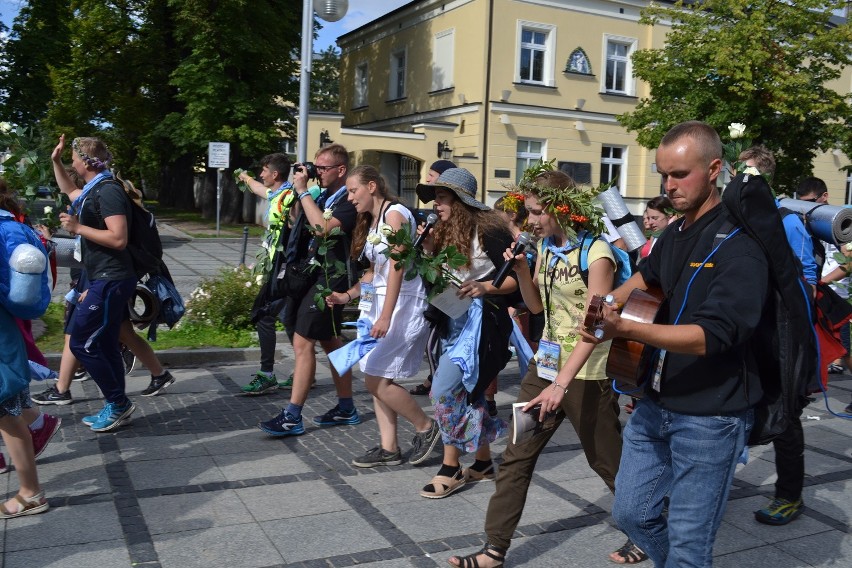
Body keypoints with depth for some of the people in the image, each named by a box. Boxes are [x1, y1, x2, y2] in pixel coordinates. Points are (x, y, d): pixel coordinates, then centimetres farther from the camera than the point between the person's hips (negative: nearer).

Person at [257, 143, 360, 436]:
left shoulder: (349, 201, -12)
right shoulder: (322, 196, 12)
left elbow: (323, 228, -27)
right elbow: (297, 221, 22)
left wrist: (303, 191, -19)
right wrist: (297, 191, 8)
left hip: (328, 278, -9)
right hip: (308, 274, 9)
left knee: (303, 343, -10)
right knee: (331, 342, 14)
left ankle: (292, 417, -5)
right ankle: (346, 409, 24)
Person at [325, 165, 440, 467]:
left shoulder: (394, 213, -12)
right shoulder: (371, 220, 17)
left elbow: (397, 266, -19)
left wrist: (386, 316, -25)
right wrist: (348, 295, 6)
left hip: (402, 302, -9)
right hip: (377, 300, 9)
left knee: (377, 379, -9)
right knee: (377, 378, 7)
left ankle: (425, 427, 9)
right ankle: (389, 448, 15)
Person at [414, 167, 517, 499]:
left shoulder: (486, 231, -13)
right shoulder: (446, 232, 11)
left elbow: (516, 278, -13)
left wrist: (485, 287, -27)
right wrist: (428, 250, -2)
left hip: (483, 320, -9)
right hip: (454, 320, 9)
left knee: (444, 389, -13)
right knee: (466, 392, 13)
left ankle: (451, 469, 1)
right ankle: (483, 463, 28)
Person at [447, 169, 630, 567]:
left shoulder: (595, 253, -17)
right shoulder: (546, 247, 6)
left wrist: (561, 384, -28)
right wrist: (520, 269, -5)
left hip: (585, 374, -7)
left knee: (608, 461, 9)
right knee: (516, 456, 5)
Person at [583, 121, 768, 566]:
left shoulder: (740, 243, -17)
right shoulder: (674, 234, 8)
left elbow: (711, 336, -27)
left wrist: (625, 329, -38)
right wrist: (610, 300, 10)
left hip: (710, 418, -7)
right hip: (656, 404, 8)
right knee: (631, 514, 15)